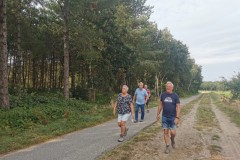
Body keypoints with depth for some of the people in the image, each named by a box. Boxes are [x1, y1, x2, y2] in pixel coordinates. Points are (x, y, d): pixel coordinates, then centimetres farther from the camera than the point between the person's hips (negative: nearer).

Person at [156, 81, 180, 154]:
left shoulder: (175, 96, -7)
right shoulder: (163, 95, 1)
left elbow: (178, 107, -8)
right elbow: (160, 105, 10)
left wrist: (177, 117, -15)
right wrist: (158, 114, 9)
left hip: (173, 117, -2)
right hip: (164, 117, 2)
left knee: (173, 132, -3)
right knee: (165, 132, 4)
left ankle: (172, 139, 31)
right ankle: (167, 147, 18)